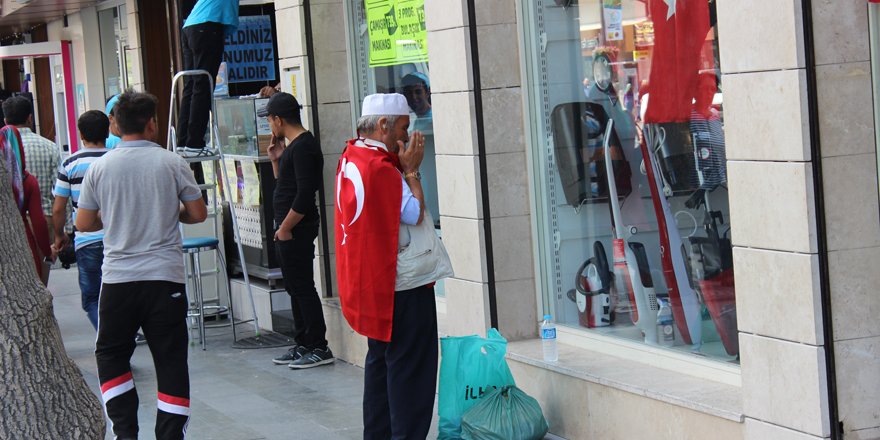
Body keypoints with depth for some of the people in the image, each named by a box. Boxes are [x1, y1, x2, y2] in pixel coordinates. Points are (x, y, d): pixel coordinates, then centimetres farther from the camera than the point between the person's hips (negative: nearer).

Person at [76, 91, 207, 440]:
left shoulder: (100, 167, -1)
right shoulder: (172, 163, -3)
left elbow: (83, 223, 5)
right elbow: (198, 214, 3)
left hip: (118, 279, 1)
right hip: (166, 276, 0)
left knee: (111, 354, 15)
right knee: (171, 359, 6)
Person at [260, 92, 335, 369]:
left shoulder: (303, 147, -17)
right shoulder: (294, 146, 15)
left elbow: (304, 194, -23)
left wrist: (285, 228, -18)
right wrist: (275, 159, 11)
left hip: (296, 231, -11)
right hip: (288, 230, 11)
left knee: (302, 288, -7)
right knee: (296, 288, 14)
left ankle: (319, 349, -3)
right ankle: (303, 345, 21)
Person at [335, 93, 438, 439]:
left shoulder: (350, 158, 9)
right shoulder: (380, 167, -21)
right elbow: (415, 215, -17)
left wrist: (402, 167, 5)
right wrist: (411, 170, -9)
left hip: (369, 280, 10)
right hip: (398, 282, -10)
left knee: (381, 357, 18)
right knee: (410, 362, -5)